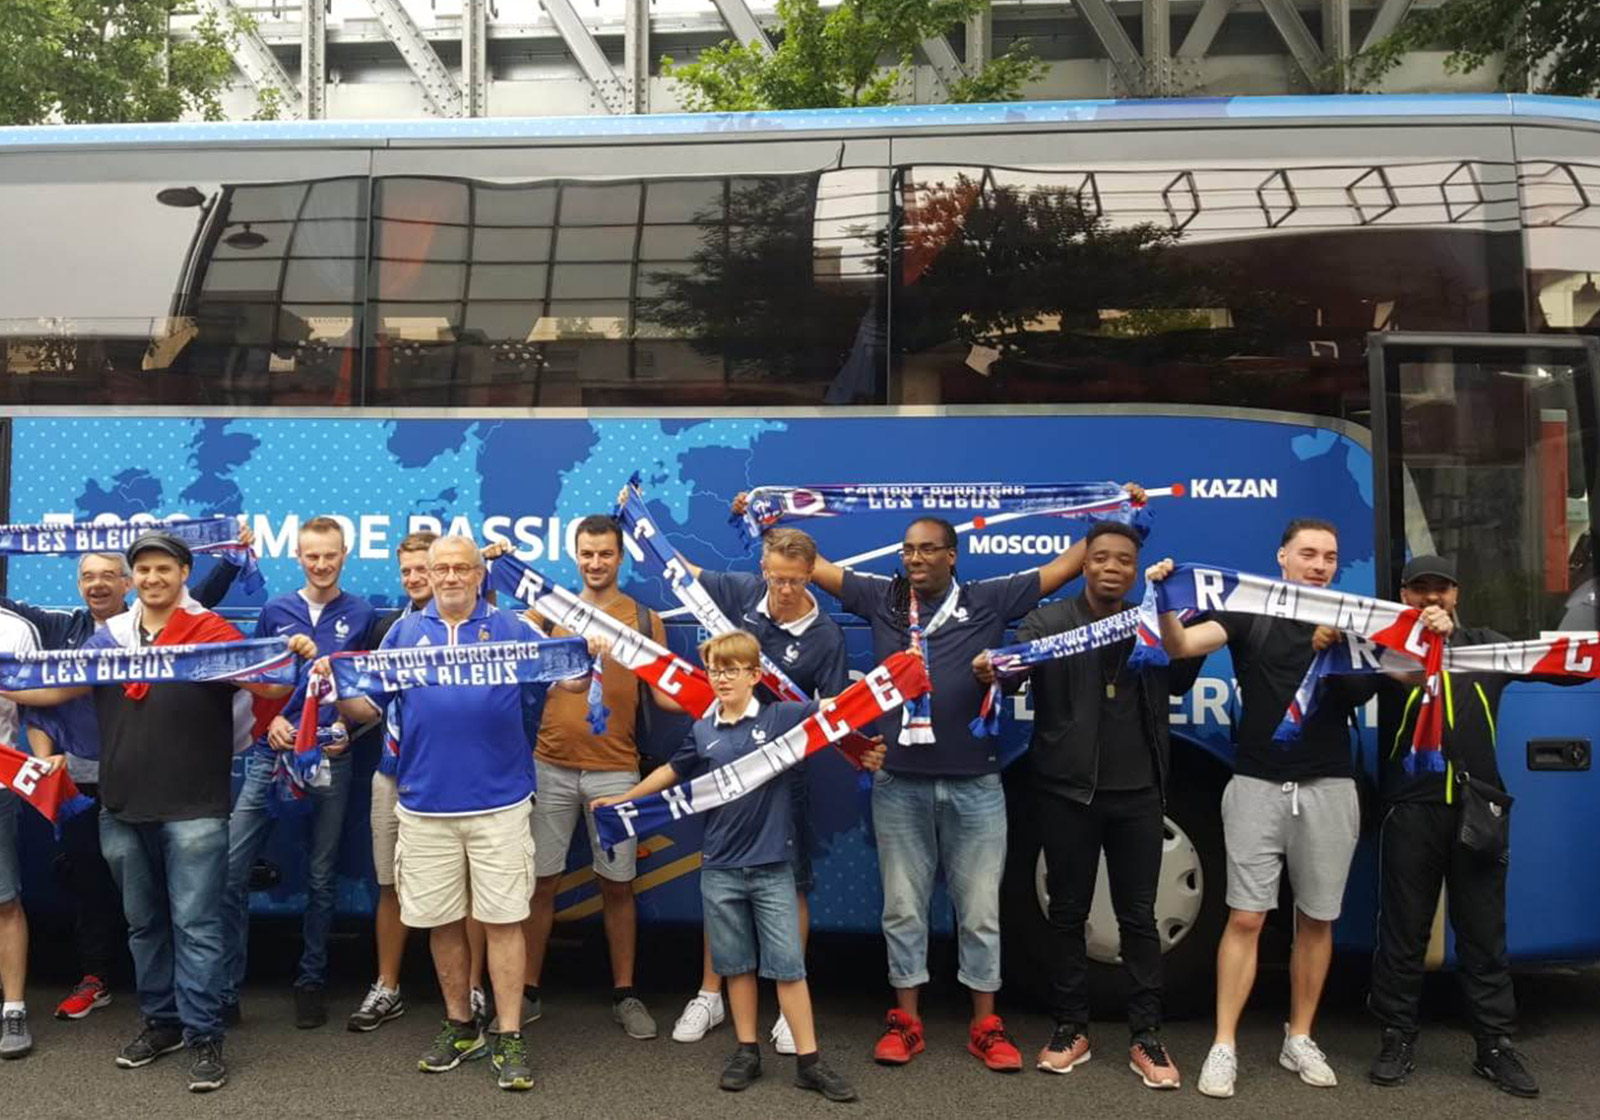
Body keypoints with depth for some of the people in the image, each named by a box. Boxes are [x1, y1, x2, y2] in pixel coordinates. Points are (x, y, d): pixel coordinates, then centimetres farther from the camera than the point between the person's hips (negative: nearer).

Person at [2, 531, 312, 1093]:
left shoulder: (211, 631, -5)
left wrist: (294, 661, -32)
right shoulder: (109, 637, 9)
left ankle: (204, 1036, 4)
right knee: (143, 922, 16)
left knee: (194, 925, -3)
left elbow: (264, 684, -13)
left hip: (193, 809, -5)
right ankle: (161, 1020, 29)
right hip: (122, 808, 5)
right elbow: (58, 688, 18)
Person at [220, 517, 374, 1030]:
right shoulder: (275, 612, 9)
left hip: (331, 757, -1)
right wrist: (271, 720, -4)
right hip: (271, 751, 1)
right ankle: (225, 988, 6)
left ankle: (311, 981, 22)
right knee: (231, 869, -5)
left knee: (321, 877, 8)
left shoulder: (361, 614, 5)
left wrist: (347, 728, -9)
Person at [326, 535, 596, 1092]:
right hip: (424, 803, 2)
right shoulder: (405, 631, 10)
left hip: (499, 801, -2)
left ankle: (509, 1039, 8)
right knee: (441, 921, 11)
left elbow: (567, 679, -1)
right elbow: (368, 708, 9)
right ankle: (460, 1026, 27)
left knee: (503, 920, 0)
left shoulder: (512, 628, 4)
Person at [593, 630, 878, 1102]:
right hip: (720, 869, 3)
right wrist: (623, 799, 24)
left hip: (772, 866, -3)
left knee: (787, 964, 1)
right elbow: (672, 771, 19)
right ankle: (747, 1051, 25)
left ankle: (809, 1061, 9)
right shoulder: (703, 732, 4)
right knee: (736, 964, 12)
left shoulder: (782, 716, -5)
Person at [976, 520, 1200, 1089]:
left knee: (1138, 916, 8)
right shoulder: (1048, 620, -2)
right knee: (1068, 913, 9)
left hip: (1137, 792, 2)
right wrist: (991, 667, -42)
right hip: (1067, 791, -2)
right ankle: (1070, 1028, 22)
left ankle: (1146, 1037, 17)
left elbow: (1179, 683, 6)